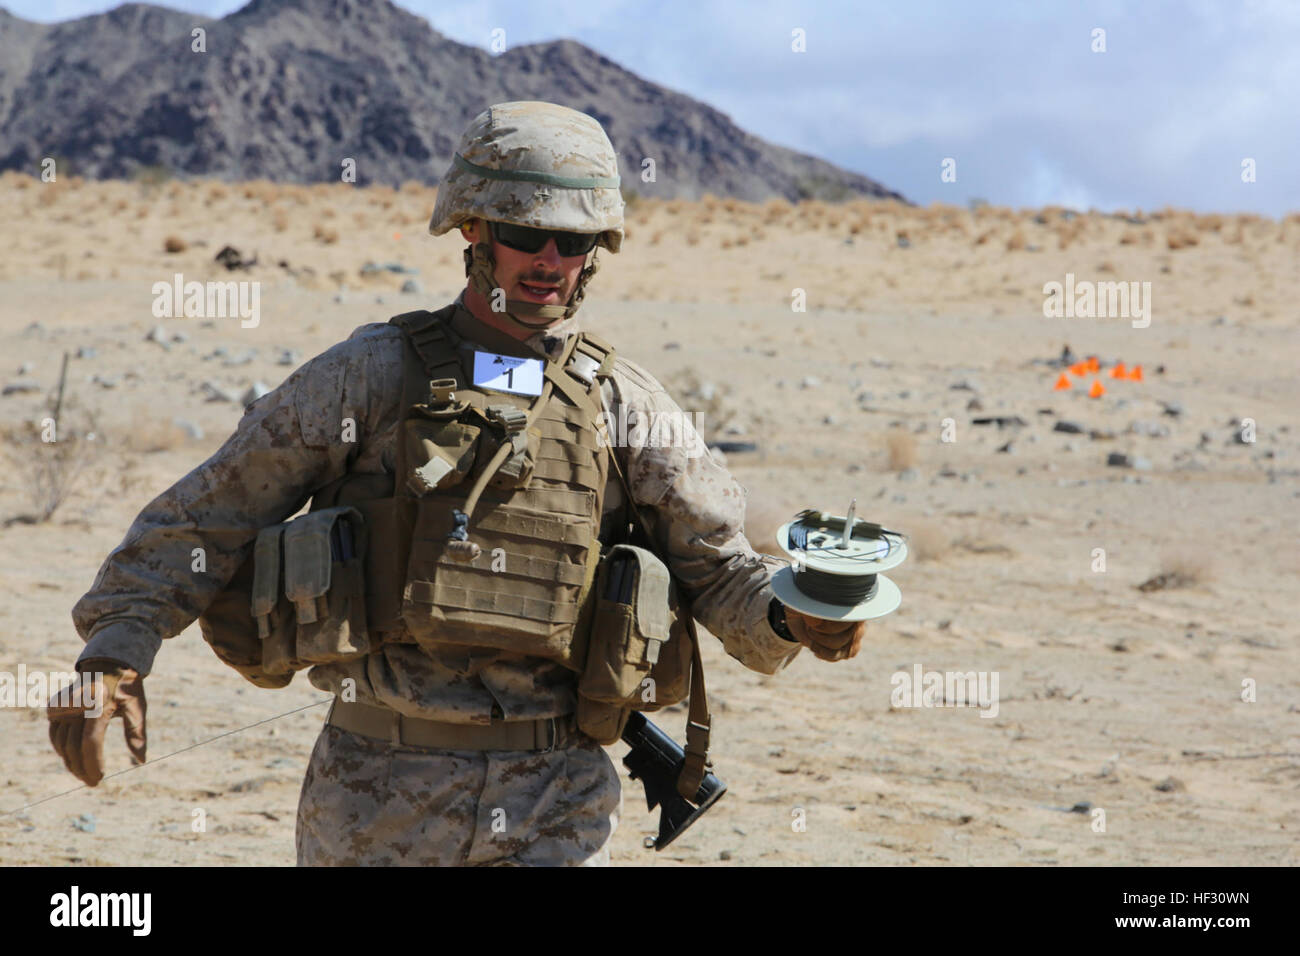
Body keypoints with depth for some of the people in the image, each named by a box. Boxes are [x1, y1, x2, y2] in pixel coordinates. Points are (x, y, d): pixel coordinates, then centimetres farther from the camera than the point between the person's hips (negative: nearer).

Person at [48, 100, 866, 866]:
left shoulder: (626, 405, 4)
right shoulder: (371, 377, -2)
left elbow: (720, 570, 9)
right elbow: (207, 518, 0)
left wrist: (797, 615, -12)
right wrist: (114, 651, -10)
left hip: (557, 798, 1)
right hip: (379, 788, -1)